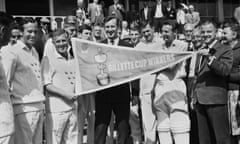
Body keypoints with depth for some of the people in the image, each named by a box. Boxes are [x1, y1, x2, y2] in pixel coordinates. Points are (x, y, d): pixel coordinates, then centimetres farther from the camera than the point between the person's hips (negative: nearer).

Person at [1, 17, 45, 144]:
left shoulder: (34, 52, 16)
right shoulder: (12, 52, -7)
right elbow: (5, 82, -8)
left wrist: (42, 102, 17)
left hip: (39, 106, 7)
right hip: (24, 108, -7)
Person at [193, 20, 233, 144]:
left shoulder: (225, 50, -2)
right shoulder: (201, 51, 19)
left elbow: (225, 70, -17)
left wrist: (210, 57, -25)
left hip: (216, 100, -7)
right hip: (200, 100, 7)